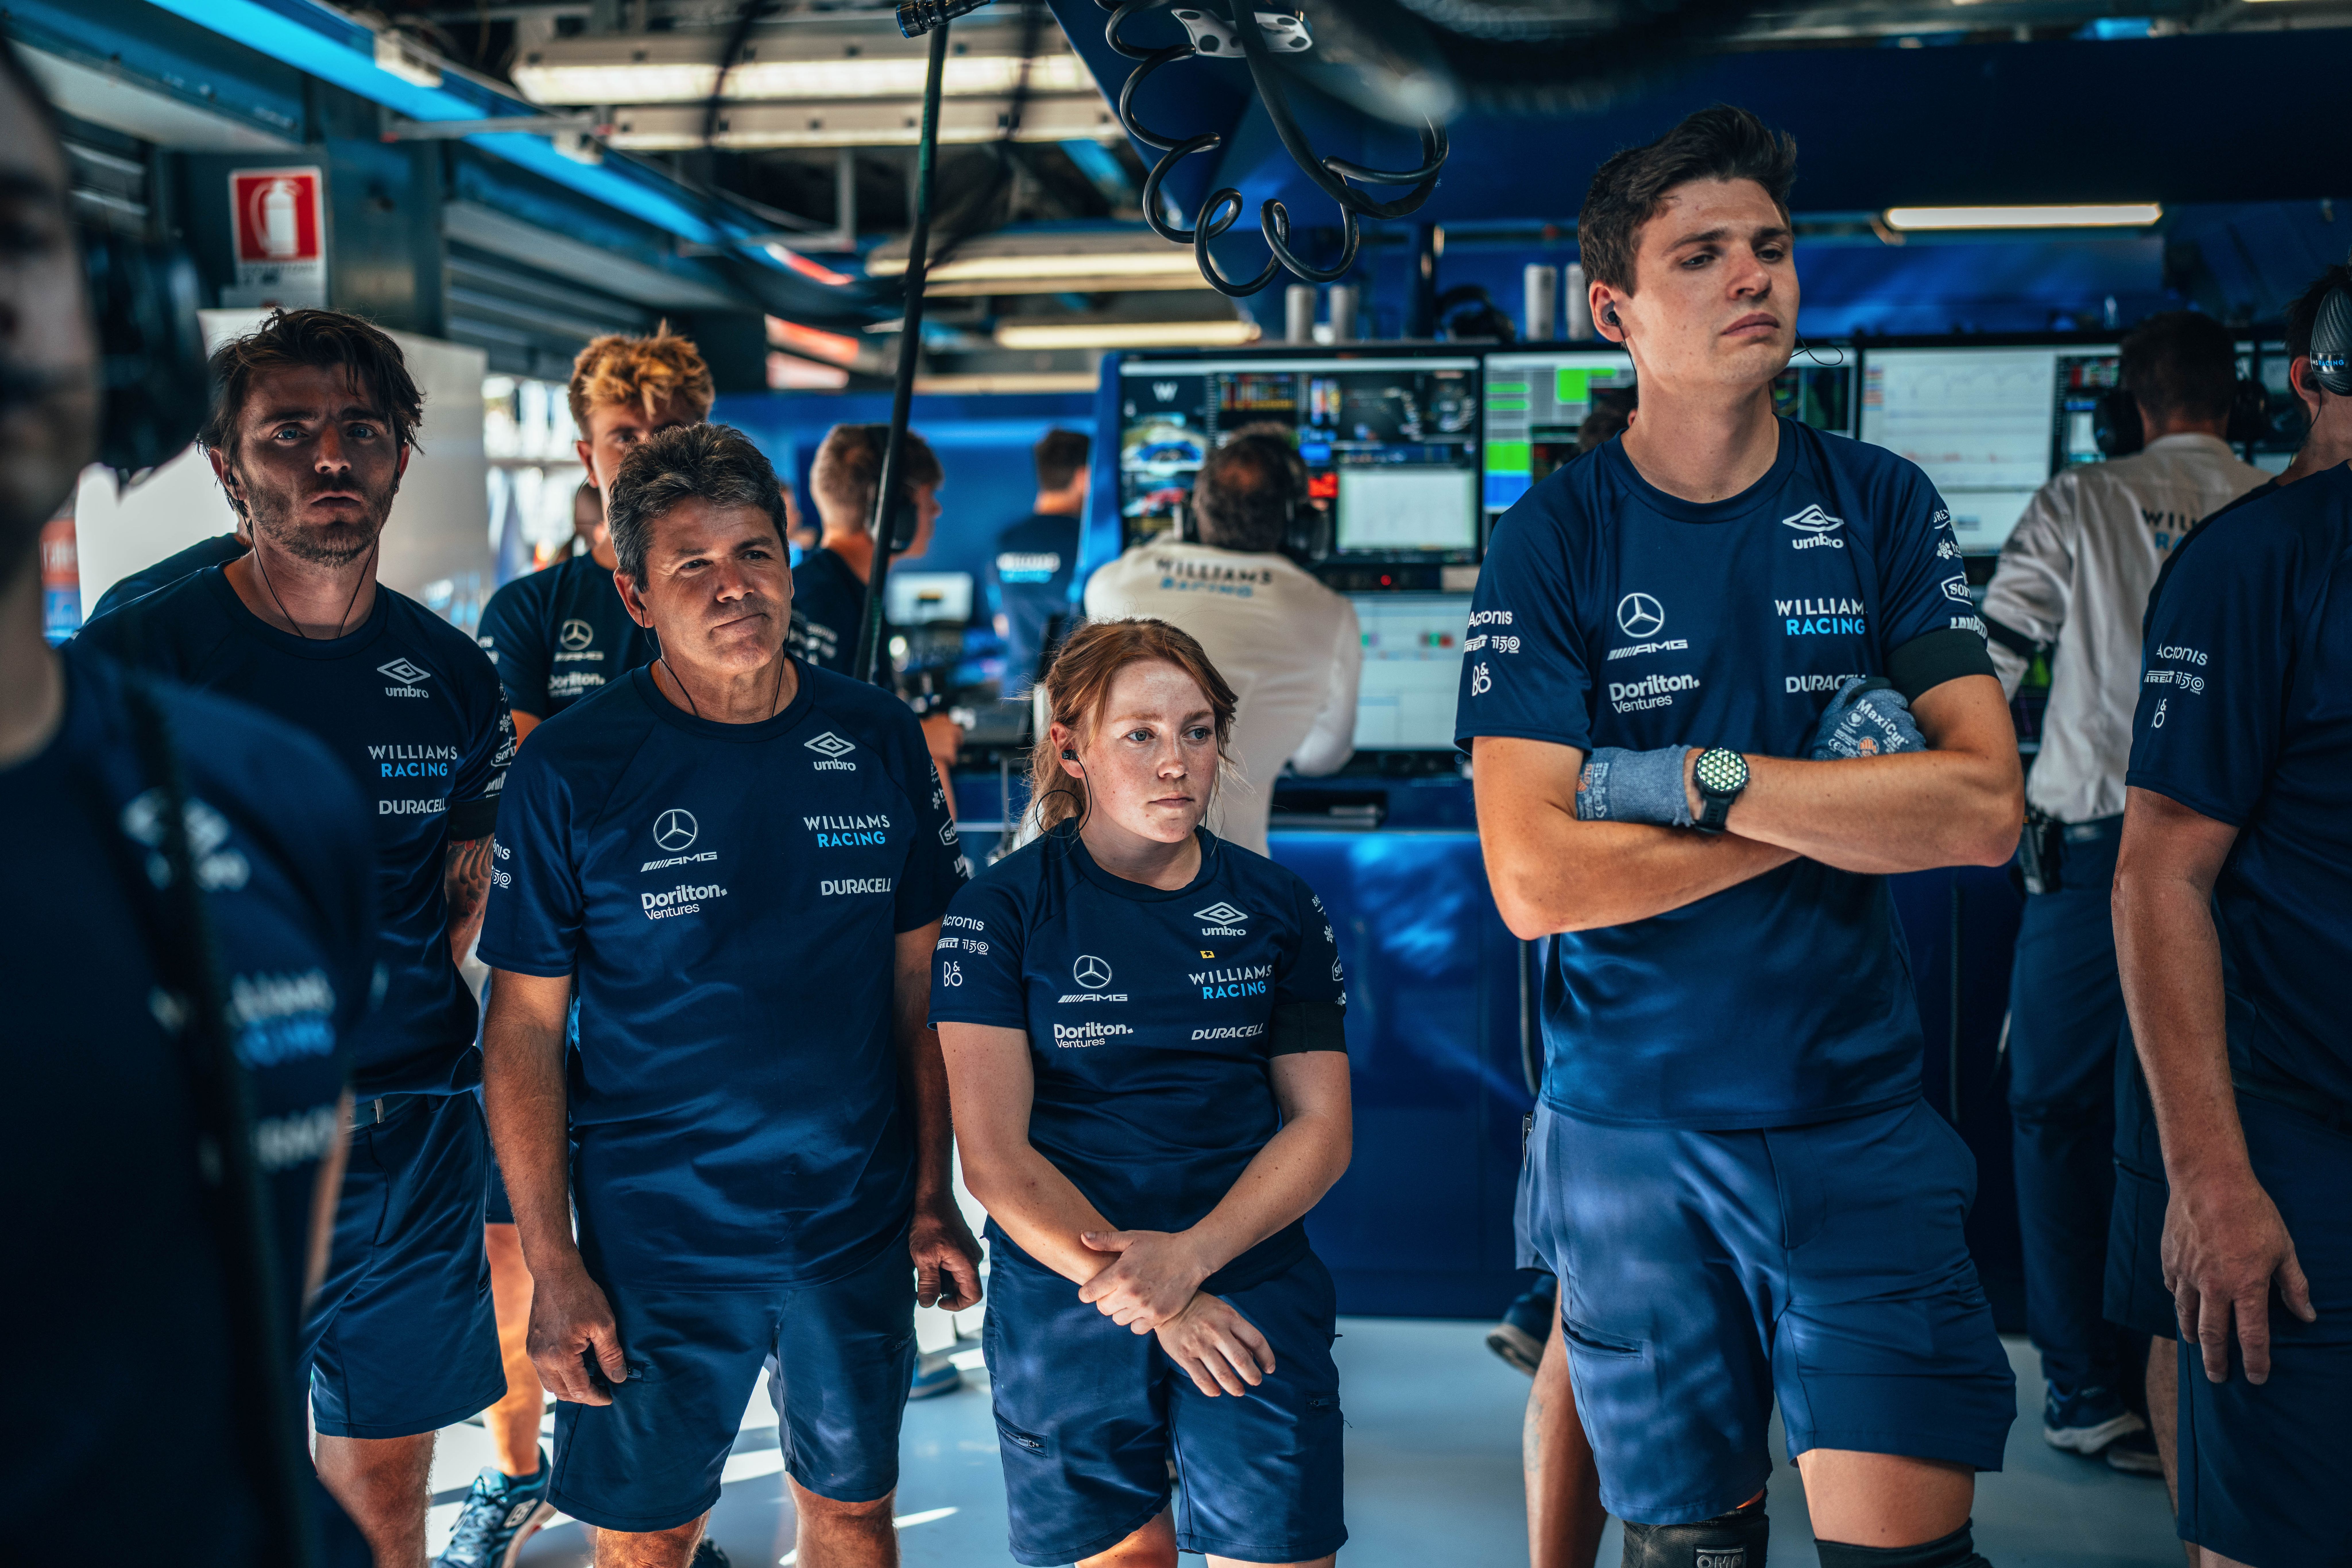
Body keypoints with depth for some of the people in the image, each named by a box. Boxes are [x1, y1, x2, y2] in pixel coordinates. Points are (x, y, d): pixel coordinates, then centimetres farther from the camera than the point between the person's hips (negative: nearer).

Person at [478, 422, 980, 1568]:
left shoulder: (881, 743, -2)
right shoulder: (570, 771, -10)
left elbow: (919, 981, 5)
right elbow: (524, 1025, -7)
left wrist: (935, 1197, 4)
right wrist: (552, 1268, -10)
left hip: (858, 1224, 3)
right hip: (655, 1238, -2)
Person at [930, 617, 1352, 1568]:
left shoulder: (1277, 909, 5)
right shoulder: (1002, 911, -4)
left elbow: (1321, 1127, 2)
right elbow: (994, 1158, -9)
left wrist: (1192, 1255, -14)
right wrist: (1160, 1307, -14)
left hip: (1255, 1292, 2)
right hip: (1063, 1305, -1)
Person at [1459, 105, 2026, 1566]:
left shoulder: (1880, 505, 2)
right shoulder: (1555, 539, -4)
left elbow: (1987, 808, -9)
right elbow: (1538, 880, -15)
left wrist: (1697, 777, -15)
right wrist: (1841, 803, -11)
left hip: (1860, 1117, 1)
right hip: (1632, 1130, -1)